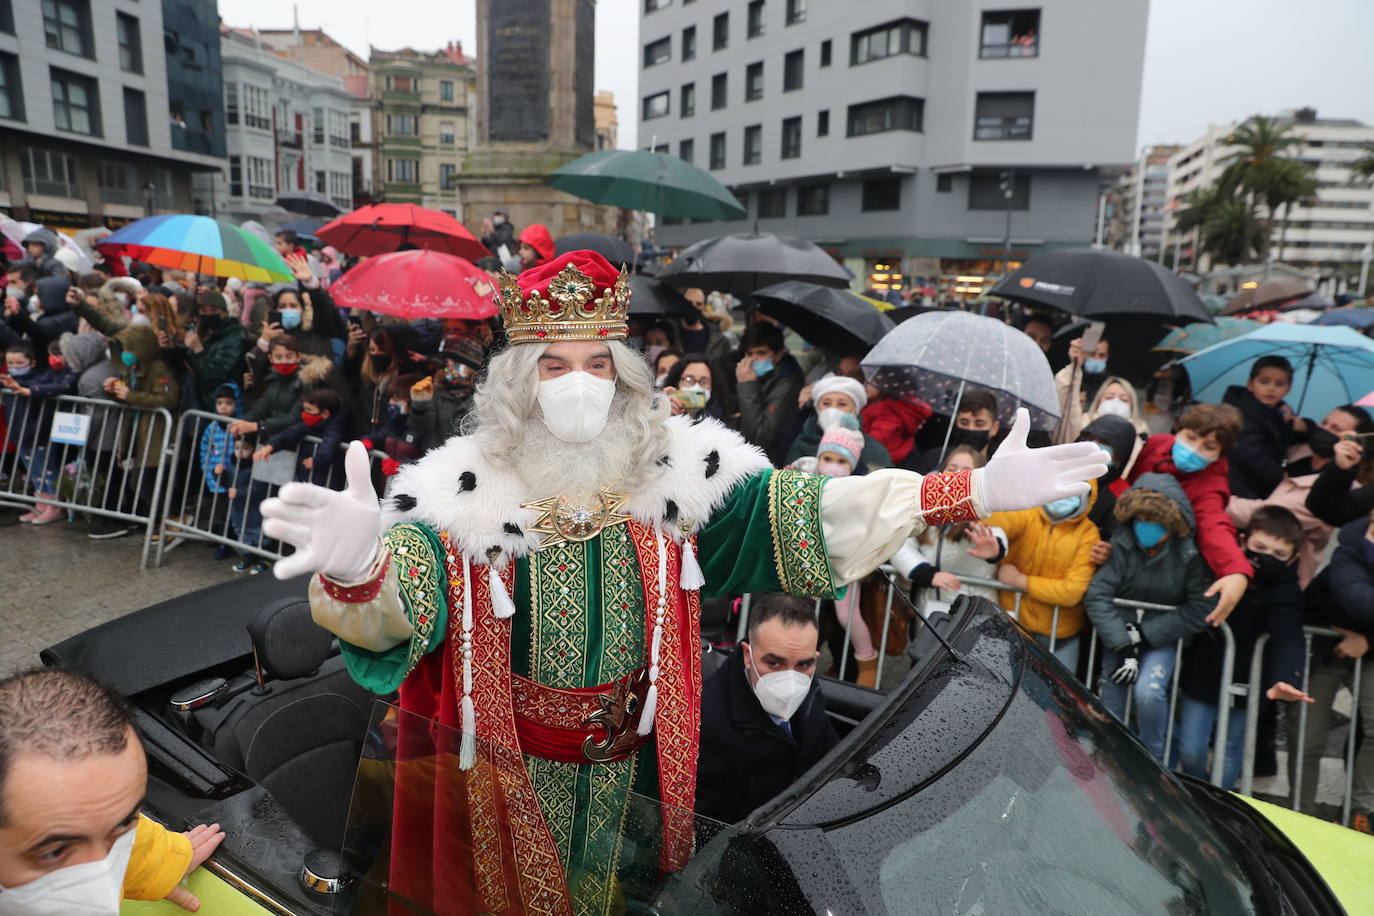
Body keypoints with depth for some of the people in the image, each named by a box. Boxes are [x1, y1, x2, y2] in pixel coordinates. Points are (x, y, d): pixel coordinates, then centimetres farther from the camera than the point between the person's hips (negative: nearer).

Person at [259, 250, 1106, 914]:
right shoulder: (468, 492, -21)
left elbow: (800, 514, -18)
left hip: (621, 757, 3)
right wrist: (355, 568, -60)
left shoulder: (671, 473, -13)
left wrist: (975, 491, -28)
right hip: (508, 767, -2)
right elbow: (388, 610, -34)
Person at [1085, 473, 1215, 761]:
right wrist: (1123, 646, -23)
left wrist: (1144, 634, -16)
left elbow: (1198, 611, -13)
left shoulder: (1189, 553, -16)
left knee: (1149, 692, -23)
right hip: (1119, 632, 2)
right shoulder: (1122, 542, -15)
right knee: (1109, 705, -3)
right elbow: (1097, 596, -19)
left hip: (1162, 637, -1)